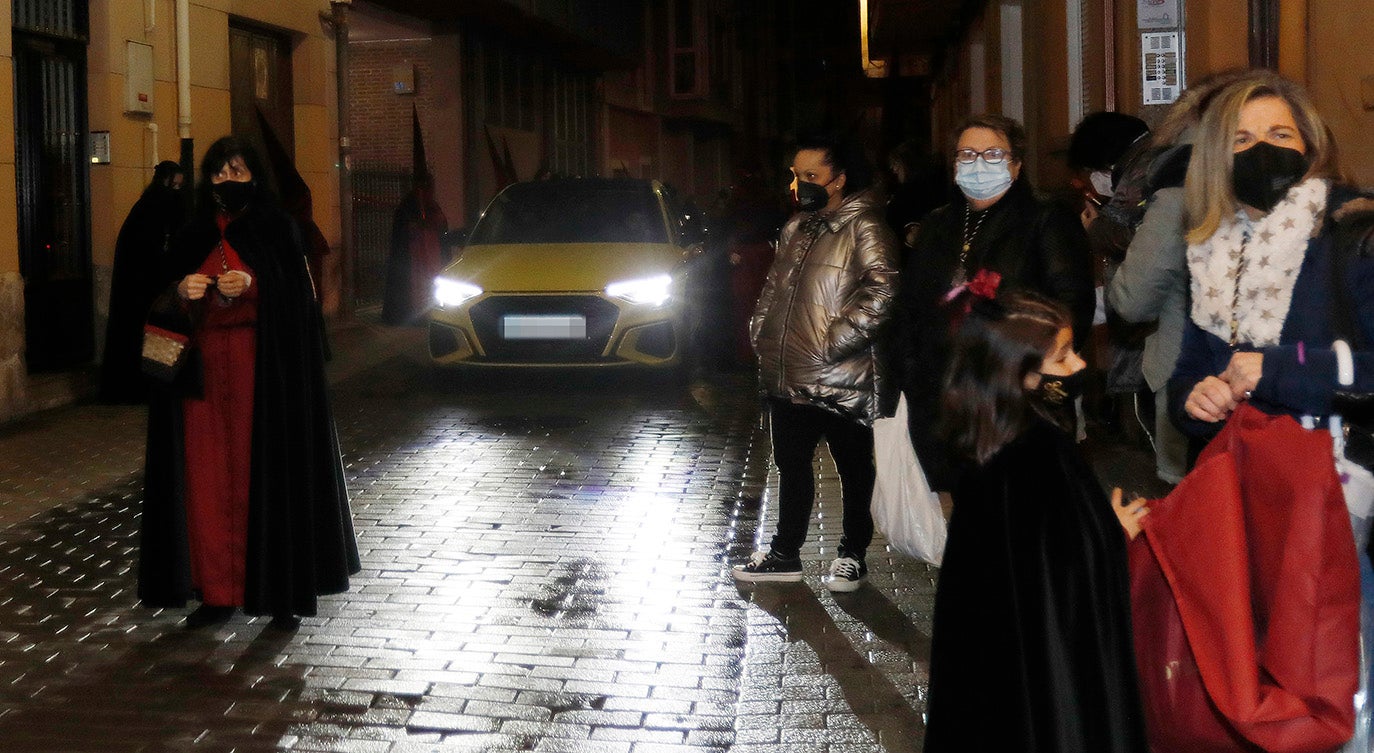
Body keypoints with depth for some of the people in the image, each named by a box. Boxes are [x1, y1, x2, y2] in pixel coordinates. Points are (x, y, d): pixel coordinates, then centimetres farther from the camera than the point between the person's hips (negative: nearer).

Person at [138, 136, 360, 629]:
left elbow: (295, 297, -3)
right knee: (207, 475, -1)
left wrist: (251, 285, -19)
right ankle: (218, 592, 3)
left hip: (262, 368, -3)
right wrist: (182, 292, -11)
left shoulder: (278, 230, 4)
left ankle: (282, 591, 1)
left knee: (265, 473, -5)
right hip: (204, 364, 3)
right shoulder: (194, 236, 14)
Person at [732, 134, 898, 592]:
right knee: (791, 467, 17)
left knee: (854, 471, 9)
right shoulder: (797, 228, 13)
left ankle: (853, 556, 22)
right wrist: (761, 328, 11)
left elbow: (880, 292, -25)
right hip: (787, 378, 8)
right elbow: (774, 285, 25)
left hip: (841, 384, -8)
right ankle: (785, 554, 29)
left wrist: (834, 340, -24)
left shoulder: (864, 228, -13)